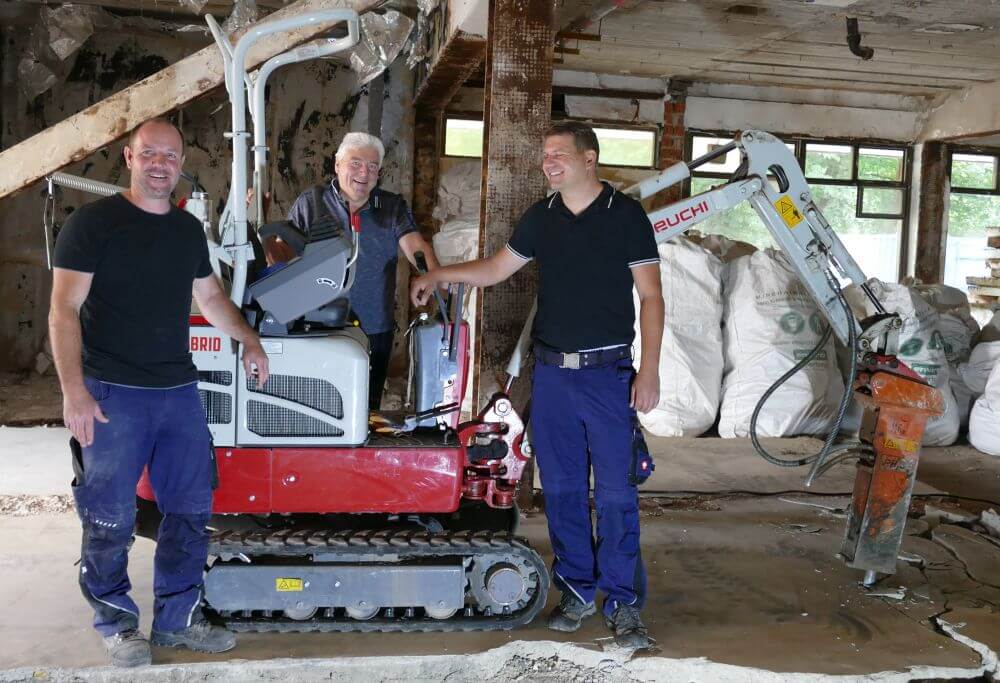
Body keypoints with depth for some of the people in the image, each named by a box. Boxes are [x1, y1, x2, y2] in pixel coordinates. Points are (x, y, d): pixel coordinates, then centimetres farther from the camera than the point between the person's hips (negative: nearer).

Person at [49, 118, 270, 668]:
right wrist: (74, 390, -19)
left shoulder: (188, 229, 12)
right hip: (113, 395, -6)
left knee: (190, 509, 9)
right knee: (111, 519, 2)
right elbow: (64, 310, -11)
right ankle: (115, 622, 21)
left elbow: (209, 296, 26)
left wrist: (247, 339, 11)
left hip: (179, 392, 6)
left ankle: (176, 618, 24)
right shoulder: (93, 222, -6)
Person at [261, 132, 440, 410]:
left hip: (376, 332, 2)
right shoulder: (310, 203, 2)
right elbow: (283, 254, 3)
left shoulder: (393, 207, 6)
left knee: (367, 408, 13)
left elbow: (416, 247, -8)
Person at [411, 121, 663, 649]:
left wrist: (650, 368, -10)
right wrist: (437, 275, 9)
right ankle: (577, 590, 21)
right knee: (561, 488, 8)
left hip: (607, 372, -4)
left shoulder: (626, 216, -2)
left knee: (614, 492, -4)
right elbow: (494, 270, 21)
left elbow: (650, 296, -3)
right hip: (551, 372, 4)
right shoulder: (541, 218, 11)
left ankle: (622, 601, 6)